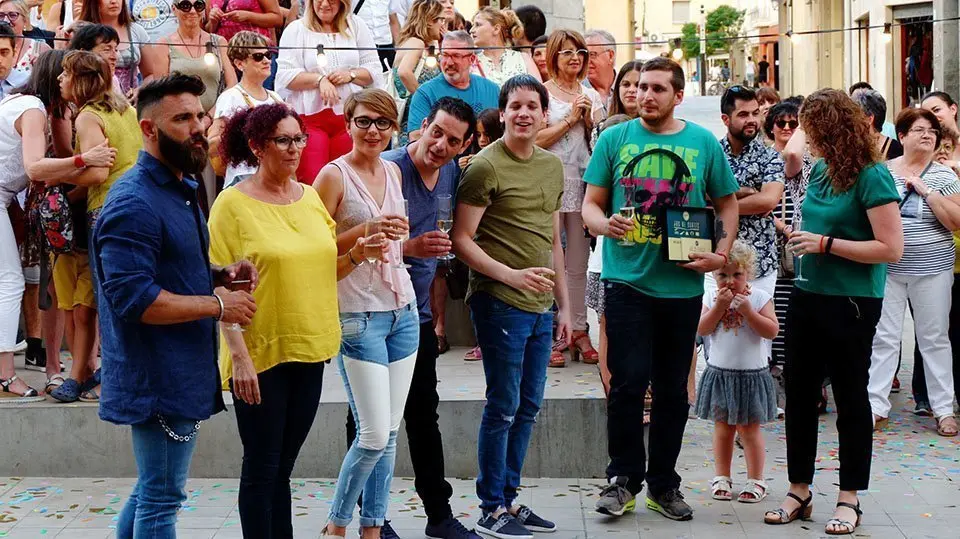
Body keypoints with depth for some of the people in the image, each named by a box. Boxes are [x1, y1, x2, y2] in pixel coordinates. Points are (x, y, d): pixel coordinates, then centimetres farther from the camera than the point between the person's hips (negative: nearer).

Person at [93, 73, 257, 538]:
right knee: (161, 498, 0)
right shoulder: (134, 203, -19)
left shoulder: (180, 190, 13)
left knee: (152, 490, 20)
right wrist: (217, 304, -20)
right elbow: (133, 299, -27)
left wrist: (221, 274, 5)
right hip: (159, 378, -10)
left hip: (180, 373, 10)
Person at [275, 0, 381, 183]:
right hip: (309, 116, -2)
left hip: (350, 117, 2)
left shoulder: (356, 26, 11)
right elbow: (285, 76, -4)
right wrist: (319, 79, -16)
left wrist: (351, 75, -9)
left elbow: (374, 70, 9)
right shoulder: (295, 30, 4)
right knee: (311, 180, -9)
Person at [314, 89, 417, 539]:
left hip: (402, 311, 7)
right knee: (375, 434, -7)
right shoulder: (334, 175, -9)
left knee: (390, 433, 9)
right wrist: (365, 232, -20)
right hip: (358, 315, -7)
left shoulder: (393, 172, 11)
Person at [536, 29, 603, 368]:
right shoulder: (543, 93, -1)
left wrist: (589, 118, -3)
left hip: (582, 183, 4)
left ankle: (578, 331, 14)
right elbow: (536, 140, -9)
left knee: (578, 264, 8)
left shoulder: (591, 95, 13)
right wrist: (570, 118, -9)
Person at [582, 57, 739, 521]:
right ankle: (623, 477, 12)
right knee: (628, 382, -4)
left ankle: (663, 483, 23)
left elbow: (727, 203, 12)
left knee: (673, 389, 10)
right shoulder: (614, 139, 2)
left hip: (682, 286, 2)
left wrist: (721, 253, -3)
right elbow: (591, 203, 4)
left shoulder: (704, 143, 5)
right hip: (627, 280, -1)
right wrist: (604, 224, -18)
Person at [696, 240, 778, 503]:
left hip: (752, 374, -3)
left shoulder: (760, 297, -6)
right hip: (719, 372, 3)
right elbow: (702, 329, -9)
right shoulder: (711, 297, 0)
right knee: (722, 428, 12)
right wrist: (719, 306, -18)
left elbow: (772, 331, -13)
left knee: (749, 429, 4)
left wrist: (748, 311, -22)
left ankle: (755, 480, 13)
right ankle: (722, 477, 22)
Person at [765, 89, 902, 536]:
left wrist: (825, 244, -20)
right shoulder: (820, 170, 6)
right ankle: (799, 491, 22)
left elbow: (891, 248, -21)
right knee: (799, 394, 11)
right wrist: (802, 237, 5)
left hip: (851, 304, -7)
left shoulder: (871, 177, -16)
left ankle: (849, 499, 17)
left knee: (850, 398, 5)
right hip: (808, 296, 7)